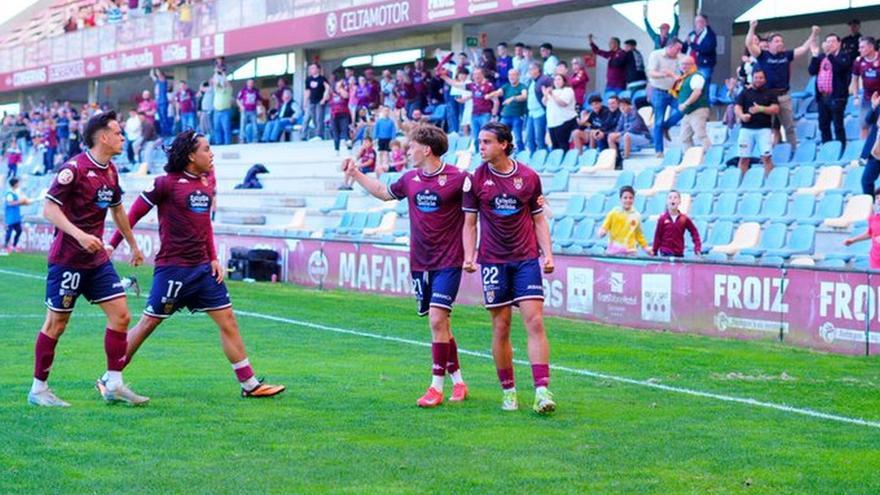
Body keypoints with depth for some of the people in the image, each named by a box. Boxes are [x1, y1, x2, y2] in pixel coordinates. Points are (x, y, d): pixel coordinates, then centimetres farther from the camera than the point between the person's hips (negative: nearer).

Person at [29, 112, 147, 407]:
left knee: (121, 316, 0)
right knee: (56, 324, 0)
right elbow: (49, 208, -18)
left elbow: (117, 209, 25)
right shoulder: (75, 168, -15)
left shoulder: (111, 171, 9)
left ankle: (114, 384, 7)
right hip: (67, 259, -8)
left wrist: (133, 245, 30)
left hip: (97, 260, 8)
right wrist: (79, 235, -29)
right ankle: (38, 389, 12)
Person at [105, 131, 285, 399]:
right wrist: (112, 244, -7)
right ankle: (108, 379, 12)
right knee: (149, 323, 0)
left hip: (203, 267, 7)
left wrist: (214, 258, 12)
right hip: (173, 267, -7)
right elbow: (135, 213, -7)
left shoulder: (207, 183, 9)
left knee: (227, 320, 4)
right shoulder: (168, 183, -11)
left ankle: (250, 384, 9)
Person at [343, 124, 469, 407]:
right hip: (420, 263, 6)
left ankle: (437, 388, -6)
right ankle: (458, 382, 21)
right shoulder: (410, 180, 7)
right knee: (439, 324, 10)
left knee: (437, 319, -14)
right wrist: (355, 174, 27)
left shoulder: (457, 178, -11)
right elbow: (384, 193, 26)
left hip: (447, 262, -6)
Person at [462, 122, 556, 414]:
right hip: (493, 261, 0)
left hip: (526, 258, 0)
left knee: (535, 322, -10)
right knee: (500, 327, 2)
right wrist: (469, 256, -6)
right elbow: (469, 223, 7)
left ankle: (542, 391, -14)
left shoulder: (529, 178, 2)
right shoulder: (476, 179, 2)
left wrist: (548, 254, 0)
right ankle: (508, 391, 13)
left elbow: (538, 219, 10)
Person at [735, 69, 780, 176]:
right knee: (744, 158, 0)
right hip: (746, 129, 1)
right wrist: (742, 115, -19)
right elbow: (737, 107, 3)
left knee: (767, 157, -11)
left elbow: (775, 109, 1)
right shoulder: (745, 93, 12)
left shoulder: (770, 93, 11)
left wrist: (761, 109, -12)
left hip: (764, 129, -1)